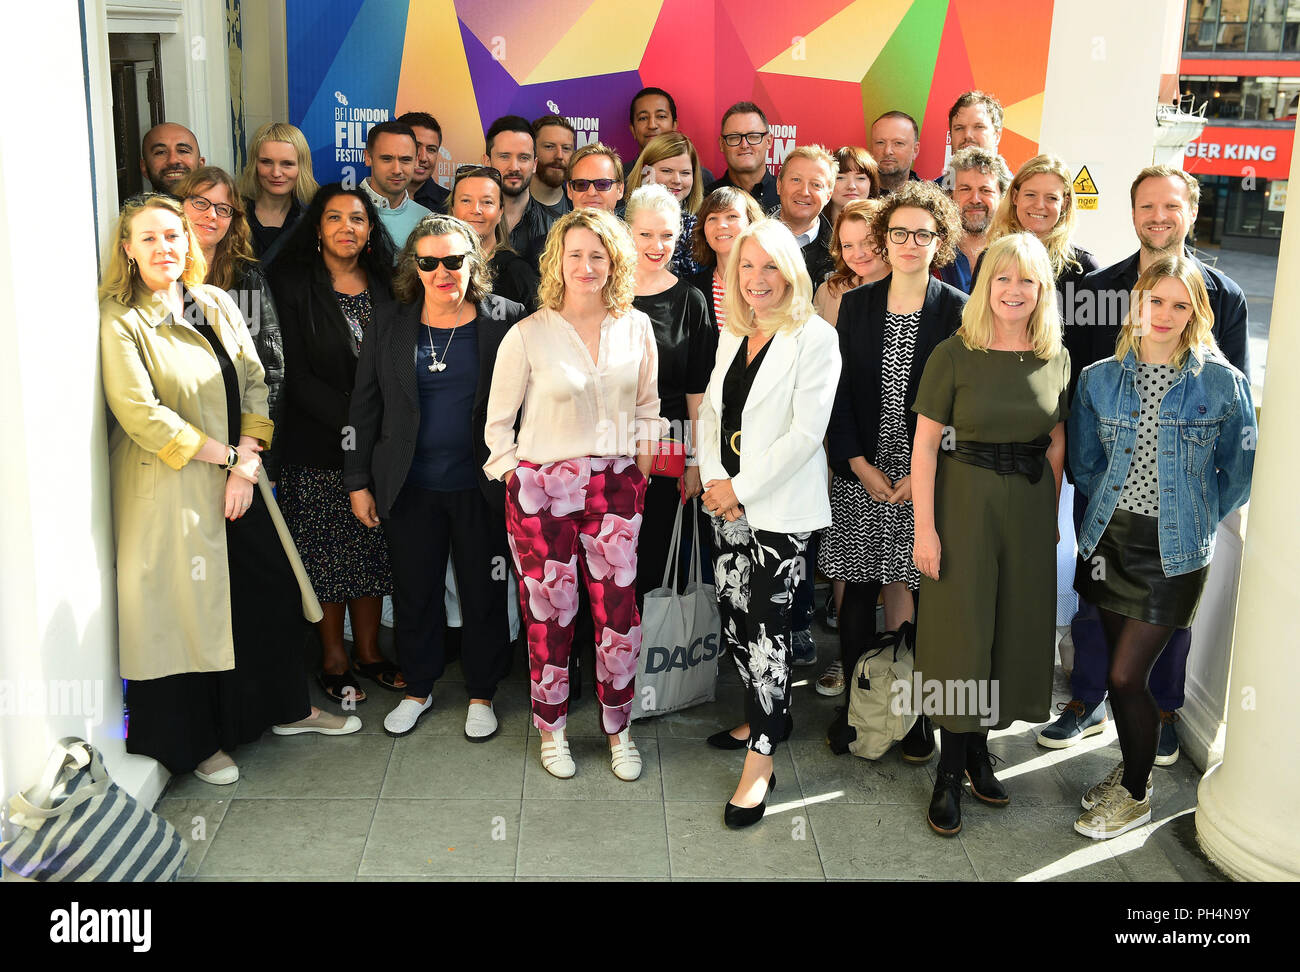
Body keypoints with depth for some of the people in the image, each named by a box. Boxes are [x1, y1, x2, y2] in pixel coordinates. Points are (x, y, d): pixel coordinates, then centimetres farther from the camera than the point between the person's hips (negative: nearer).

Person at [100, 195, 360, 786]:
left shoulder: (217, 305, 8)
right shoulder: (120, 321, -10)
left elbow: (254, 383, 5)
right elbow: (139, 413, -17)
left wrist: (247, 462, -8)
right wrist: (224, 454, -14)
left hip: (238, 480, 6)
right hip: (168, 490, -6)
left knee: (272, 593, 13)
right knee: (186, 609, 4)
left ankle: (287, 708, 33)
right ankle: (194, 740, 22)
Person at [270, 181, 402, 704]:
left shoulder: (385, 285, 7)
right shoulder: (294, 286, -5)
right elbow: (297, 374, -10)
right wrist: (348, 422, -18)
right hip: (318, 448, -3)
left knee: (373, 548, 10)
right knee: (327, 555, 4)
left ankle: (368, 650, 24)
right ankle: (333, 659, 17)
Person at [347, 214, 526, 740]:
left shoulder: (506, 320, -5)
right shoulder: (389, 325, 3)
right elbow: (364, 407, 7)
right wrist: (358, 482, 5)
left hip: (481, 488, -2)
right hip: (411, 489, 2)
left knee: (484, 594, 9)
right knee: (414, 594, 13)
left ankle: (481, 694, 28)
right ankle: (418, 689, 33)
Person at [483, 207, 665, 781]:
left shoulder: (636, 328, 3)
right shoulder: (528, 335, -7)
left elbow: (647, 405, 15)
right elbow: (498, 421, 3)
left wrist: (641, 469, 8)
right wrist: (513, 478, -1)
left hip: (616, 486, 3)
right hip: (542, 486, -2)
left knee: (620, 614, 2)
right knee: (549, 612, 5)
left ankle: (618, 728, 23)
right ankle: (551, 728, 26)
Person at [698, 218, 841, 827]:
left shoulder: (815, 339, -10)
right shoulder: (732, 334, 12)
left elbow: (805, 432, -16)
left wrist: (741, 488, -14)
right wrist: (713, 479, -2)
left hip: (780, 508, -6)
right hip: (726, 501, 7)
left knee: (766, 622, -6)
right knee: (733, 616, 11)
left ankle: (761, 760, 3)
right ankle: (768, 716, 31)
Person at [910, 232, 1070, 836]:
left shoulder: (1056, 360, 3)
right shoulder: (954, 355, -10)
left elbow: (1056, 446, 11)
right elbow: (925, 444, -10)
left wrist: (1052, 515, 9)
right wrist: (925, 528, -13)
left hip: (1030, 508, 4)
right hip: (964, 501, -4)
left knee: (1015, 627, 12)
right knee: (961, 630, 3)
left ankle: (979, 748, 30)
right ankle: (951, 770, 16)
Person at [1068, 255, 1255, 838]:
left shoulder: (1223, 383, -6)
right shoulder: (1099, 379, 2)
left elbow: (1238, 473, 3)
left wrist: (1193, 520, 3)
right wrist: (1116, 504, 6)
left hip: (1174, 550, -3)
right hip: (1110, 537, 3)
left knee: (1126, 675, -4)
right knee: (1123, 667, 12)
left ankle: (1135, 795, 16)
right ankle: (1132, 765, 35)